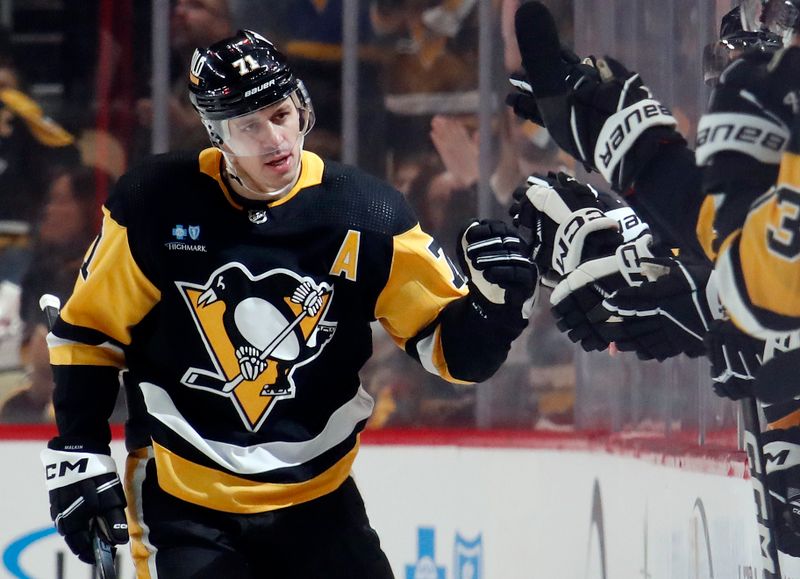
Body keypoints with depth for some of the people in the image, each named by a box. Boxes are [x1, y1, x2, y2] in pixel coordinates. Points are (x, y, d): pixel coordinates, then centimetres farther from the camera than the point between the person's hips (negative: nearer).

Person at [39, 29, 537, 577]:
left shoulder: (365, 216, -7)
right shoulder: (155, 206, -8)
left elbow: (453, 347, -4)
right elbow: (88, 329, 3)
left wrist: (496, 295, -23)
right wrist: (78, 455, -1)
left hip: (316, 500, 2)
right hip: (182, 504, -1)